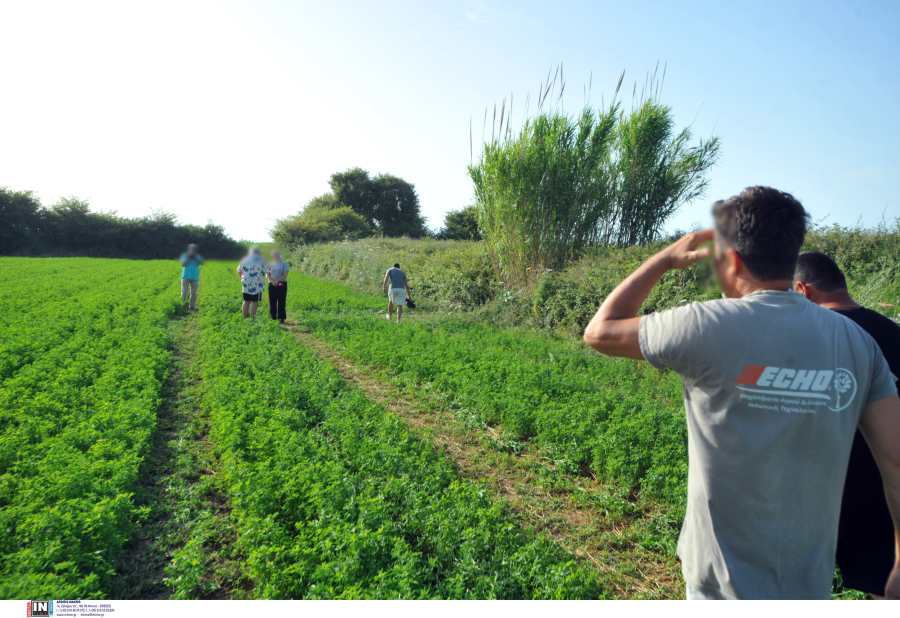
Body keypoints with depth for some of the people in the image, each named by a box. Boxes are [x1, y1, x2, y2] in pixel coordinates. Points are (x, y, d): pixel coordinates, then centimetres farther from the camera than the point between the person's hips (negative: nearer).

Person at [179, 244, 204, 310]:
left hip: (195, 277, 1)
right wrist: (188, 257, -11)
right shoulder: (185, 255, 5)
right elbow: (183, 264, -7)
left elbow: (201, 262, -9)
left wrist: (195, 256, -14)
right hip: (185, 277, -1)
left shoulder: (198, 256, 8)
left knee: (193, 292, 3)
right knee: (184, 292, -3)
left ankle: (192, 306, 10)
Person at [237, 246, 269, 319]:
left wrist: (242, 279, 30)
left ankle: (244, 318, 15)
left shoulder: (244, 260, 13)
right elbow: (266, 271, -6)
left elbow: (239, 271, 19)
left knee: (246, 301, 12)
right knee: (254, 302, -4)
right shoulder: (261, 260, -4)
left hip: (245, 284, 6)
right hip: (256, 285, -6)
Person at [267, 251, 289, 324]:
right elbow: (267, 275, 9)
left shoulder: (284, 264, 5)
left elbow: (285, 274, -4)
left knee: (281, 302, -3)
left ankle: (281, 318, 0)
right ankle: (272, 318, 8)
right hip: (272, 285, 3)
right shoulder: (270, 264, 14)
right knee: (272, 302, 3)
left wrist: (277, 281, -13)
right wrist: (272, 281, -9)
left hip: (281, 285, -3)